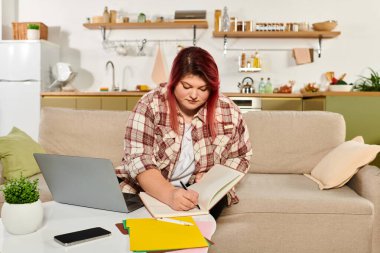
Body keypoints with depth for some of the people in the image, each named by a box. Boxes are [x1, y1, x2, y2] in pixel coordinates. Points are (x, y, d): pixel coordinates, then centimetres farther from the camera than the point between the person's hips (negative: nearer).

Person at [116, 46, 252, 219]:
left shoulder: (227, 111, -9)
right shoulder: (151, 105, -16)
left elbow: (240, 157, 4)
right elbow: (139, 160, -24)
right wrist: (169, 195, -42)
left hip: (200, 192, 3)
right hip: (148, 189, -2)